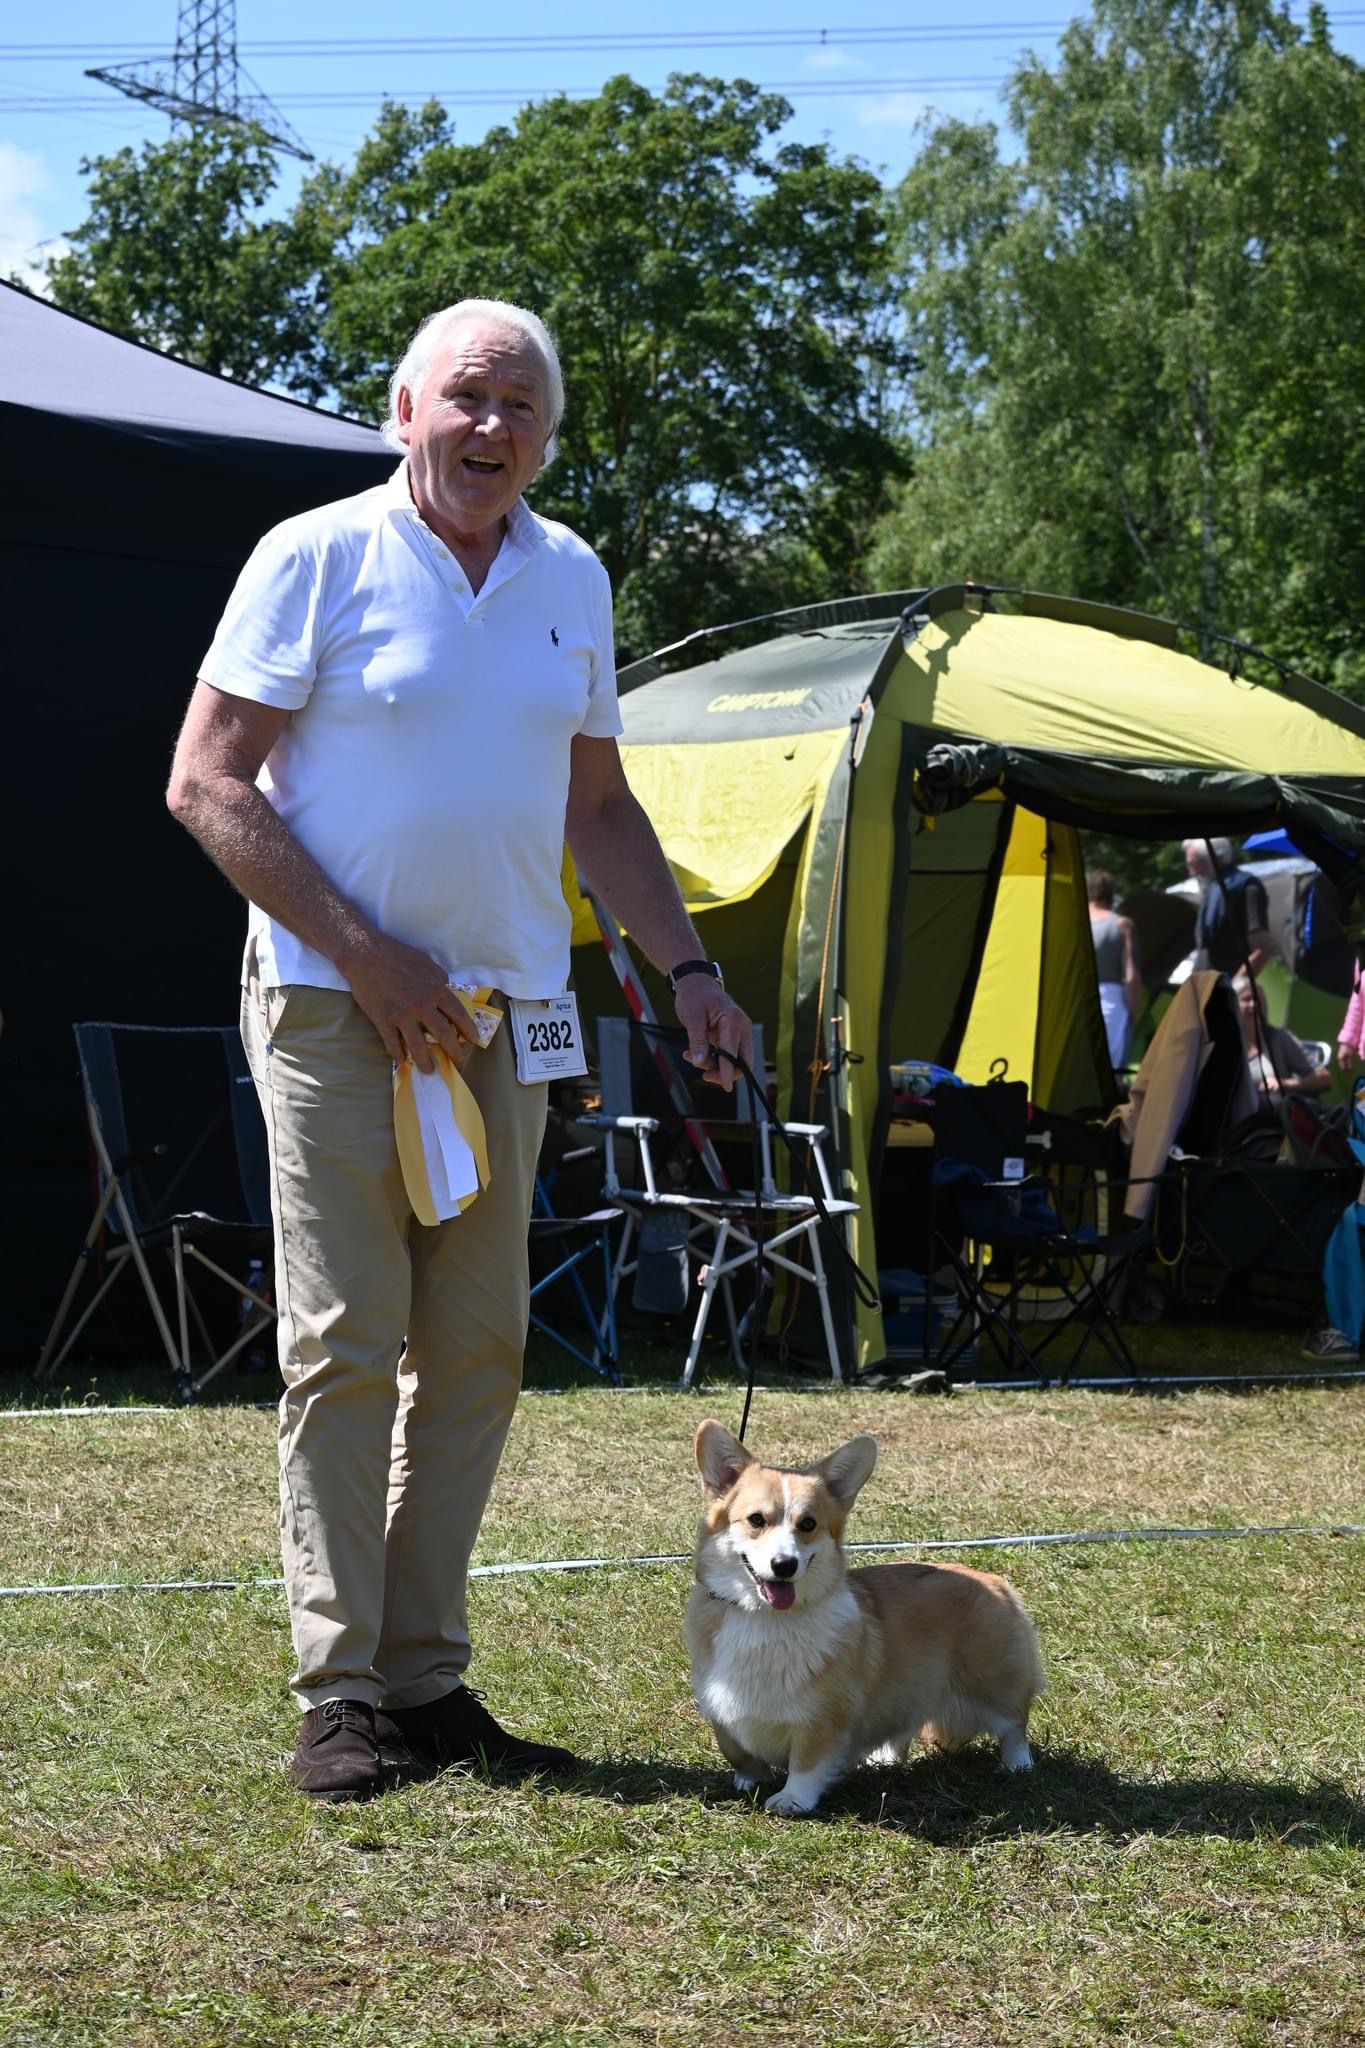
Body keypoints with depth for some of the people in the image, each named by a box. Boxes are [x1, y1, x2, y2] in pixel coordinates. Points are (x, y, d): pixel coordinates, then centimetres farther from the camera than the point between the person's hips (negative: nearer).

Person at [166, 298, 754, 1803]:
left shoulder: (573, 580, 12)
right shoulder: (317, 558, -4)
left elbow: (598, 801, 22)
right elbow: (206, 785, -8)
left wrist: (685, 967, 10)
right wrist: (368, 955, -14)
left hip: (505, 1008, 6)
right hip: (338, 1003, -5)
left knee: (475, 1350, 6)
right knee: (345, 1346, -6)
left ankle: (426, 1676, 14)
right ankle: (337, 1694, 0)